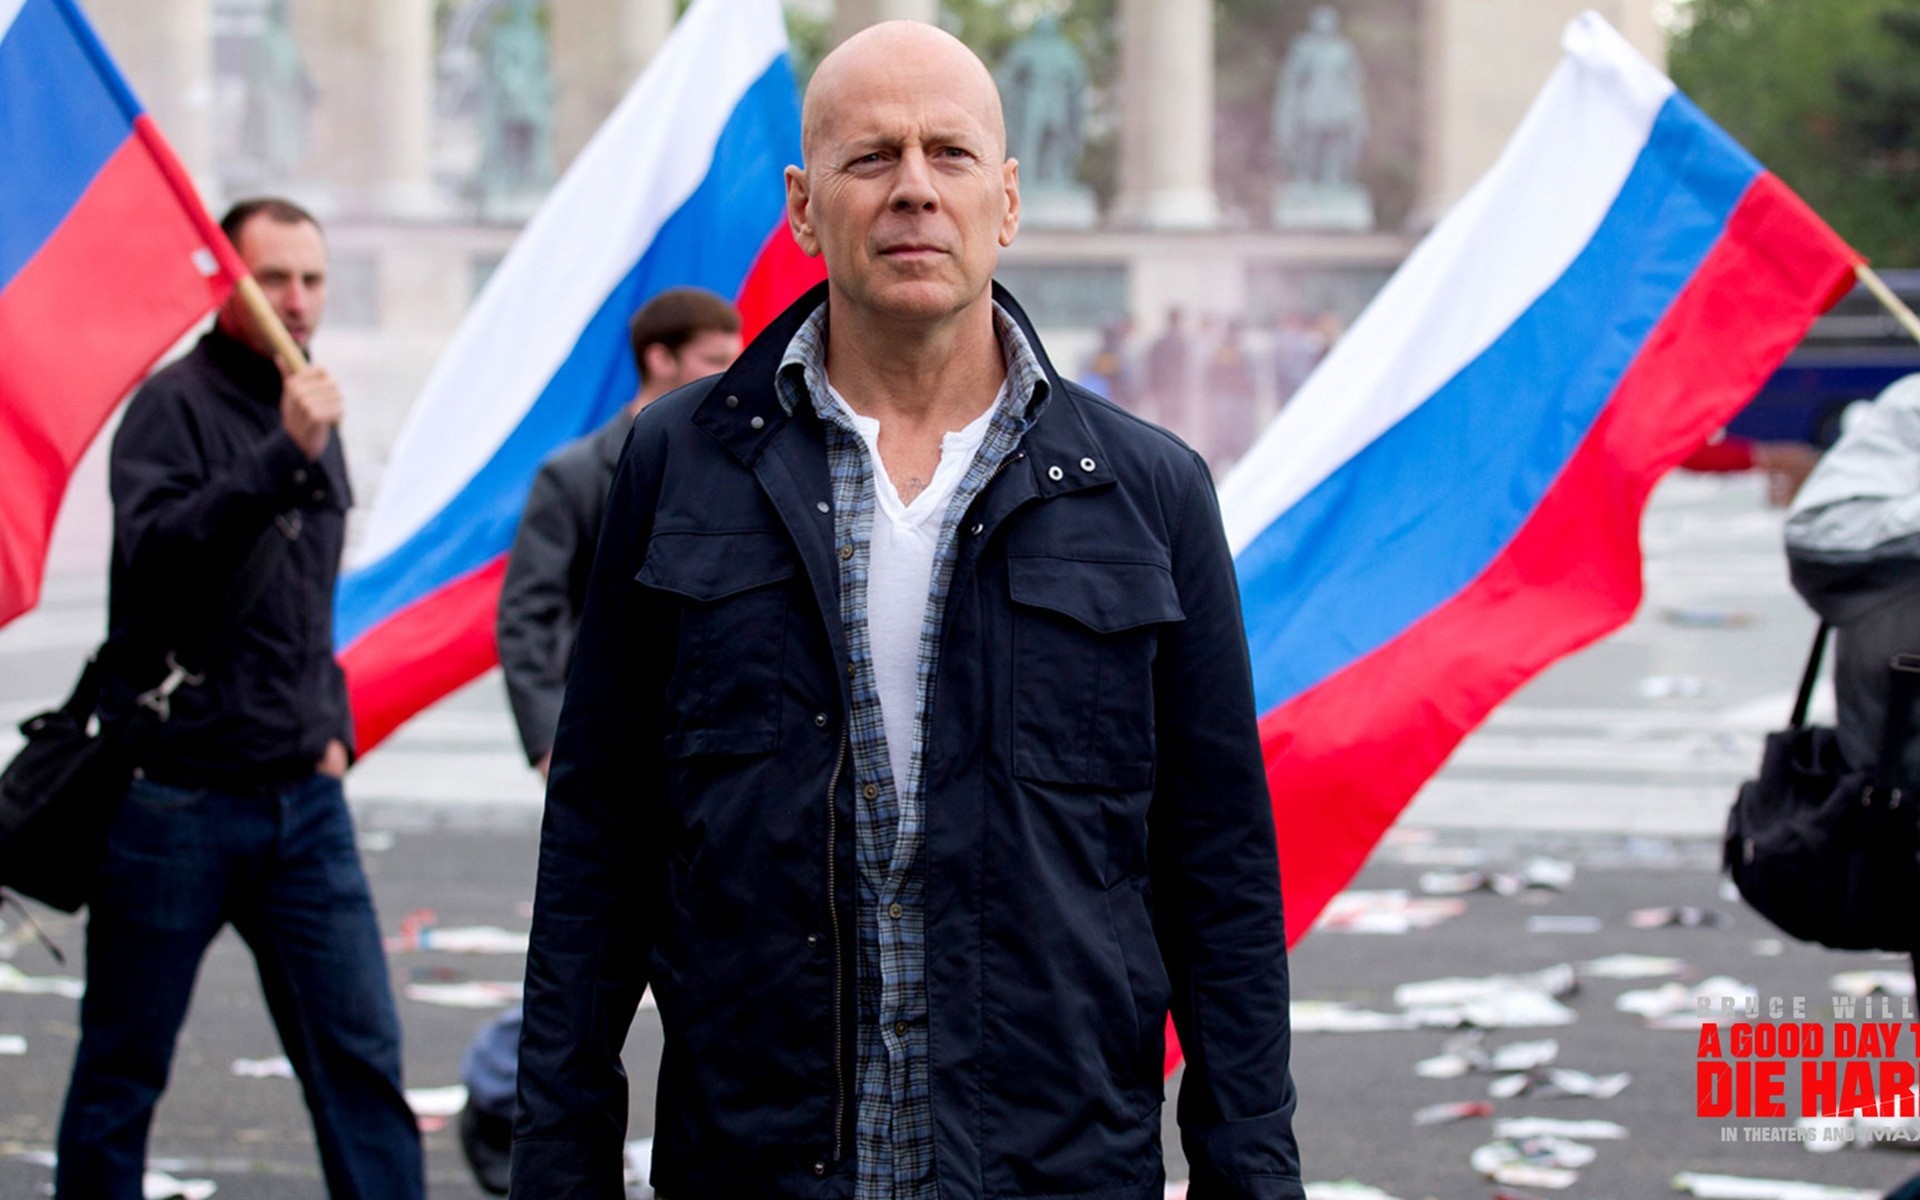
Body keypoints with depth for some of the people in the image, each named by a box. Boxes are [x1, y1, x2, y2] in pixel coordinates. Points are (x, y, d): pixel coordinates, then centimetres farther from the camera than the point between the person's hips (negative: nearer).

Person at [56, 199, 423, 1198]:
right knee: (123, 1069, 4)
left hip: (303, 800, 6)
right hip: (176, 791, -6)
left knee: (361, 1053, -1)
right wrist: (282, 456, -31)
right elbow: (154, 553, -25)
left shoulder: (310, 418, 15)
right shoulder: (176, 406, -7)